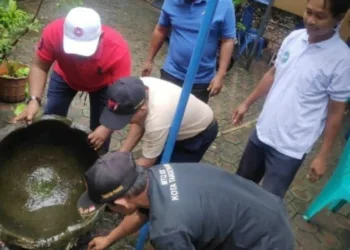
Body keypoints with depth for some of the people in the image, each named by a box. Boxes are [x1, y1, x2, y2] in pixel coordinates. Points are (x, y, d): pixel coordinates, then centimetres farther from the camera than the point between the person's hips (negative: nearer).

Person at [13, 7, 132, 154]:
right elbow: (39, 66, -24)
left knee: (100, 128, -4)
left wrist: (107, 127, -50)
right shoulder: (54, 32, -37)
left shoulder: (118, 50, -42)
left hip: (103, 84, -1)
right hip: (65, 77, 2)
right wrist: (34, 100, -39)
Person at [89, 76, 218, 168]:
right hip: (180, 124, 6)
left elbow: (147, 161, -26)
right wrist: (122, 154, -14)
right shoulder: (139, 88, -27)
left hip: (201, 131, -6)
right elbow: (138, 123, -8)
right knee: (157, 165, 9)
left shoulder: (156, 121, -45)